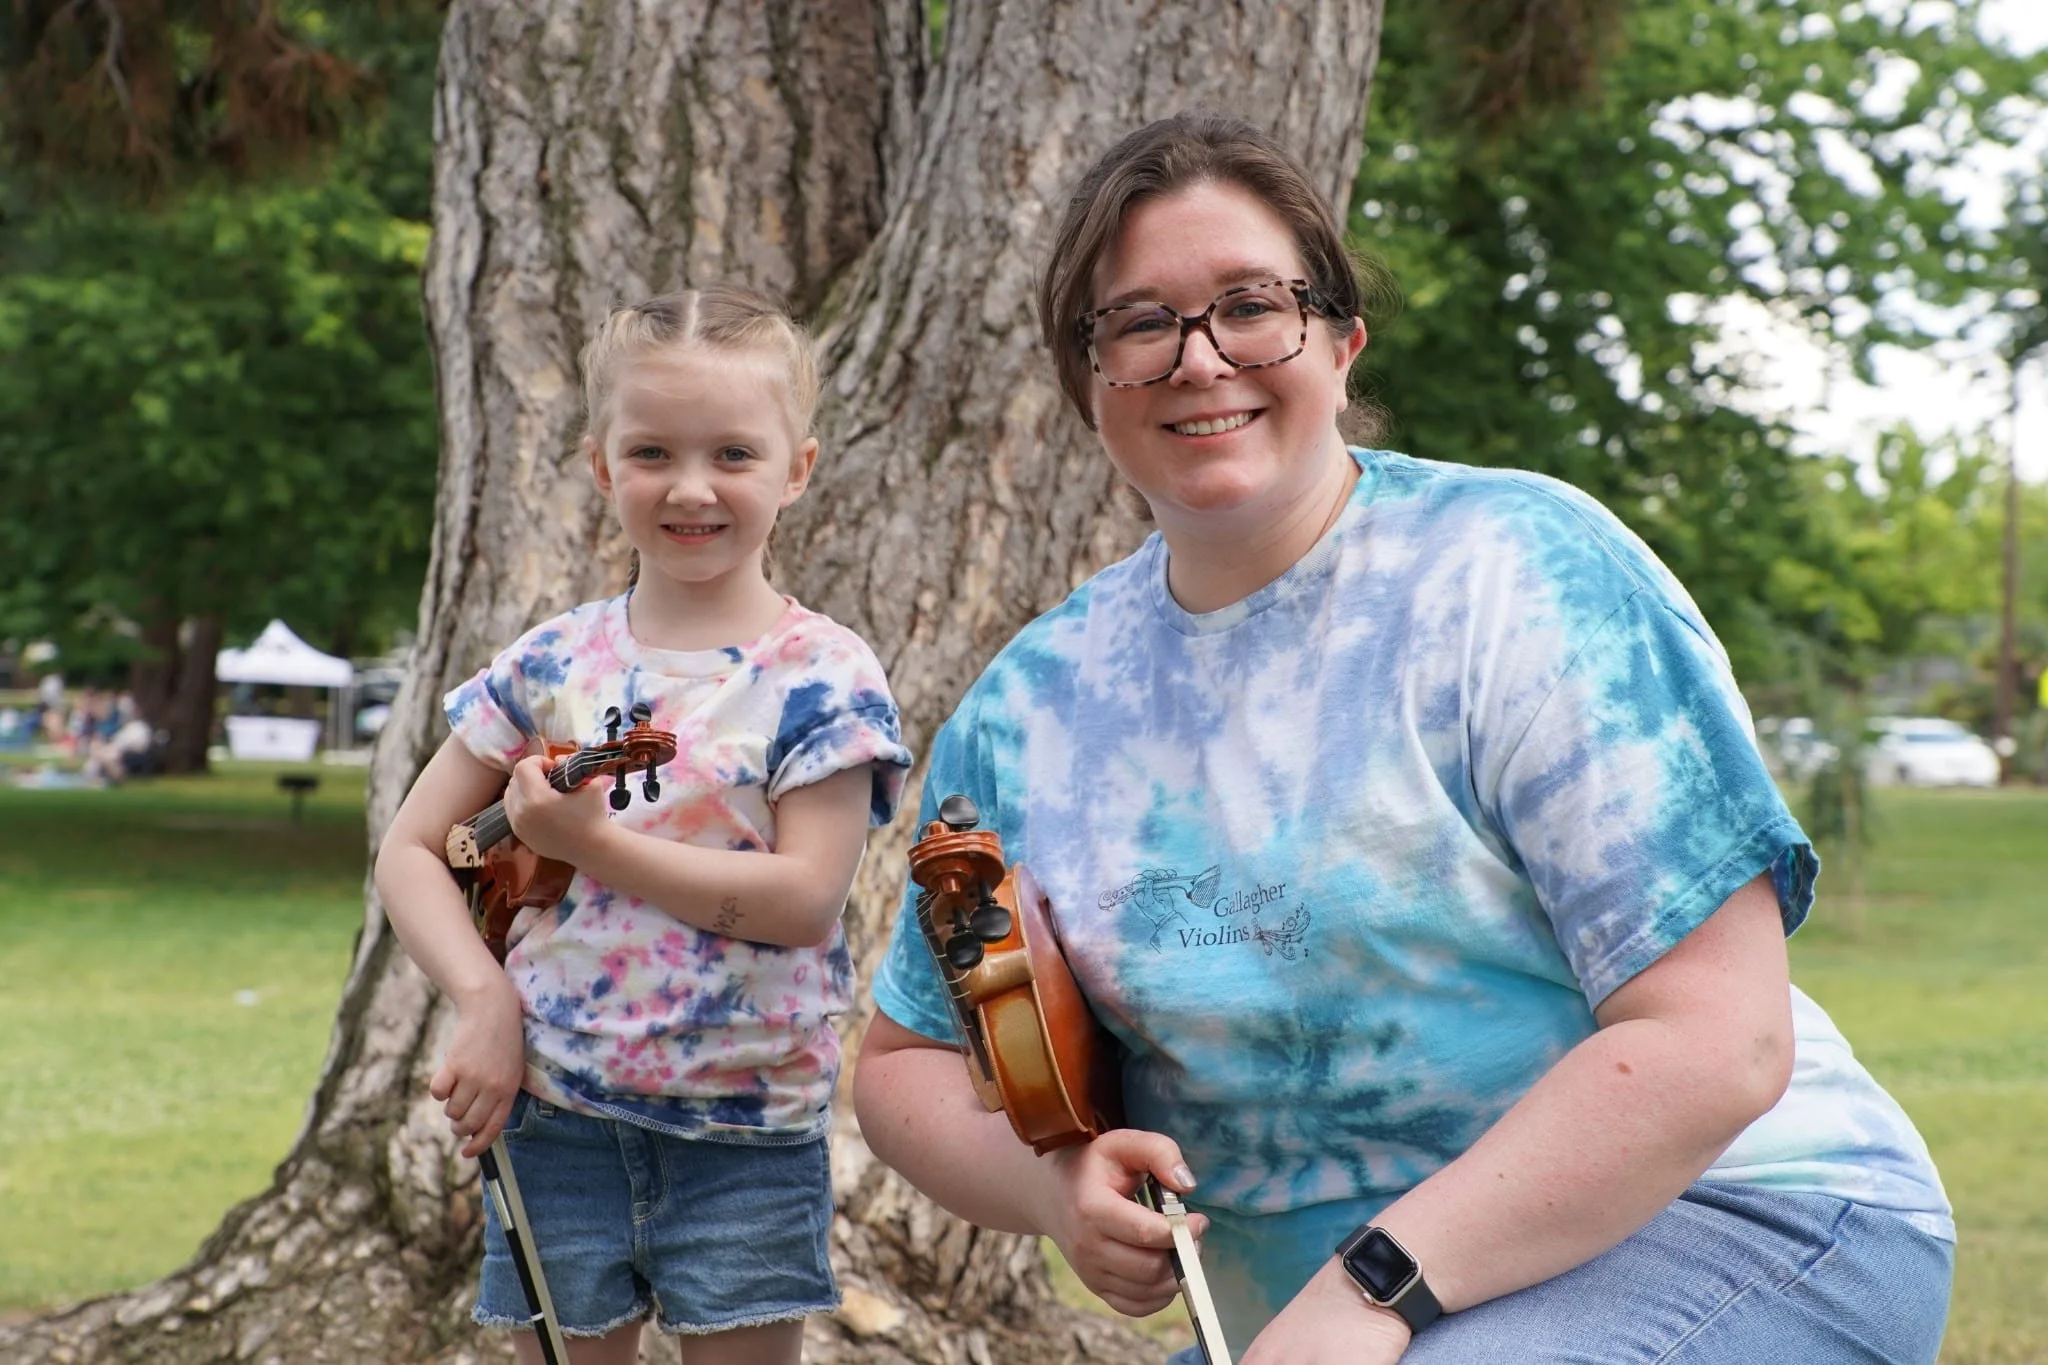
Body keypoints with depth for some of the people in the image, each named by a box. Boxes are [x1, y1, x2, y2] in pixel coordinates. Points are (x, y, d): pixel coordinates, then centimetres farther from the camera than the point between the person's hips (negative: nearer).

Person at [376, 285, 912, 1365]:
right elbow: (411, 849, 7)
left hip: (749, 1132, -2)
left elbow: (805, 895, -16)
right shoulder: (549, 664, 3)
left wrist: (592, 842, -19)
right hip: (552, 1115, 3)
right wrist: (485, 1000, -9)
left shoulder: (822, 677, -7)